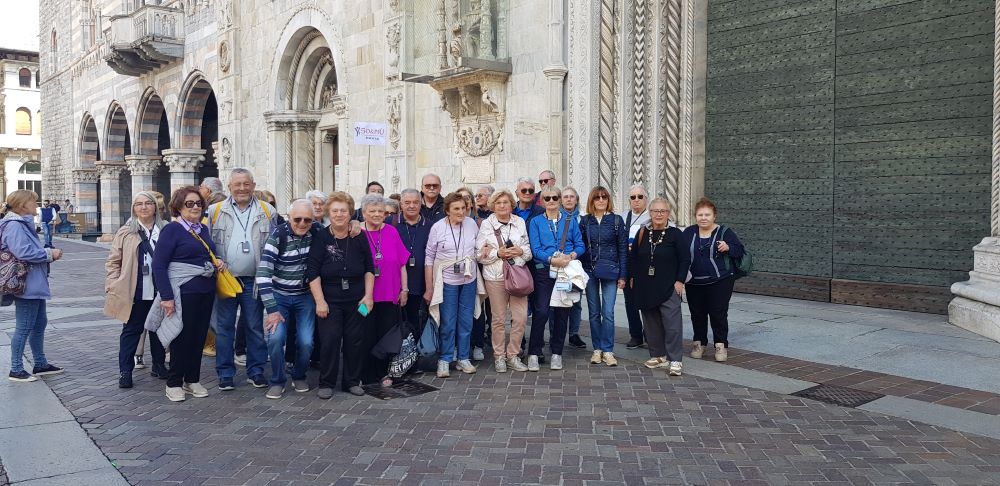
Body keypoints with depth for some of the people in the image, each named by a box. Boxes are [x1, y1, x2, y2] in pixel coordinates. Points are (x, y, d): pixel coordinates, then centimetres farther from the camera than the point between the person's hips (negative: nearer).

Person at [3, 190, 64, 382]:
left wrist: (48, 253, 3)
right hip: (27, 285, -10)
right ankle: (16, 370, 8)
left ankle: (40, 364, 27)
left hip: (35, 285, 11)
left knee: (40, 323, 17)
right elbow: (23, 252, -26)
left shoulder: (24, 224, 15)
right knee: (24, 328, -2)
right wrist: (49, 253, -15)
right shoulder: (14, 226, -17)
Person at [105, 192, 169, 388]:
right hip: (134, 293, -1)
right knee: (132, 330, 5)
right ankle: (125, 370, 13)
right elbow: (113, 262, 3)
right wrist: (113, 286, -6)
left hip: (159, 292, 1)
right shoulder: (125, 232, 2)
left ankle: (159, 365, 26)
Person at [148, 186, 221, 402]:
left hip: (206, 292, 6)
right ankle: (174, 383, 14)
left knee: (199, 336, 11)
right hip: (184, 293, -6)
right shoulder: (172, 230, -7)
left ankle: (192, 380, 23)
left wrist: (217, 263, 3)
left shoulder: (203, 230, 13)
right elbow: (159, 265, -11)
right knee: (182, 337, 1)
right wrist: (166, 296, -17)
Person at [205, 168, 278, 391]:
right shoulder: (215, 211, 4)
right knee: (224, 327, 6)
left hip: (254, 280, 0)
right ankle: (225, 373, 16)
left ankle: (255, 371, 18)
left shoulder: (268, 212, 5)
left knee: (256, 327, 7)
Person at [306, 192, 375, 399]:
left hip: (357, 301, 2)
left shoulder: (360, 238, 3)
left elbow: (369, 269, 8)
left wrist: (368, 295, 0)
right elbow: (312, 272, -6)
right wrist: (319, 301, -11)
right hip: (330, 300, -2)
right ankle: (326, 383, 10)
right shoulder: (321, 238, -4)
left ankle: (352, 381, 20)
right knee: (329, 340, -4)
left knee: (355, 341, 6)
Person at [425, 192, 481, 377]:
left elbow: (479, 248, 18)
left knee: (466, 321, 9)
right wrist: (429, 288, -6)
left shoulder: (472, 223, 0)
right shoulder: (437, 227, -9)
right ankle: (444, 360, 14)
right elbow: (429, 258, -5)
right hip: (447, 281, -3)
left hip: (469, 280, 3)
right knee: (448, 323, 0)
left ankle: (463, 358, 22)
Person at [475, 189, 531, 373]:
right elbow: (480, 253, -1)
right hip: (495, 276, -2)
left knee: (521, 317, -1)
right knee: (499, 318, 3)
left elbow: (529, 249, 14)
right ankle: (499, 356, 16)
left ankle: (512, 355, 14)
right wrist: (498, 253, -13)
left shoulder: (520, 222, 11)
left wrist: (521, 251, -6)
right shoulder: (487, 224, 3)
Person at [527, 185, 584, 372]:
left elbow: (580, 244, 7)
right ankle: (534, 353, 0)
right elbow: (535, 249, -4)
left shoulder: (570, 221, 11)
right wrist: (553, 259, -19)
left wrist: (572, 255, -14)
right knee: (541, 312, -10)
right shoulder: (536, 222, 6)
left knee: (562, 312, 6)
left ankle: (557, 353, 17)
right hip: (544, 272, -2)